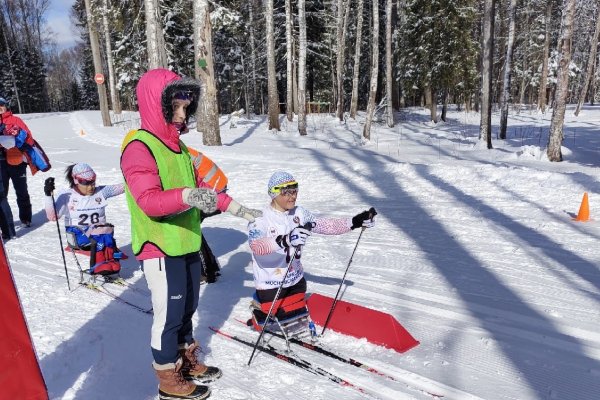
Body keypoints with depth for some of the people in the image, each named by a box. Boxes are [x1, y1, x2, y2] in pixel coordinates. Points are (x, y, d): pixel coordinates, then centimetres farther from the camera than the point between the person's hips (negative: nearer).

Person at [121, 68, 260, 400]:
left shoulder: (177, 145, 12)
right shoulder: (139, 147, -16)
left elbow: (198, 185, 17)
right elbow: (148, 199, -28)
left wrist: (235, 207, 14)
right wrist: (188, 196, -44)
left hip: (187, 244, 8)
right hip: (160, 249, -8)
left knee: (187, 308, 20)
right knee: (169, 314, 5)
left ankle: (187, 362, 40)